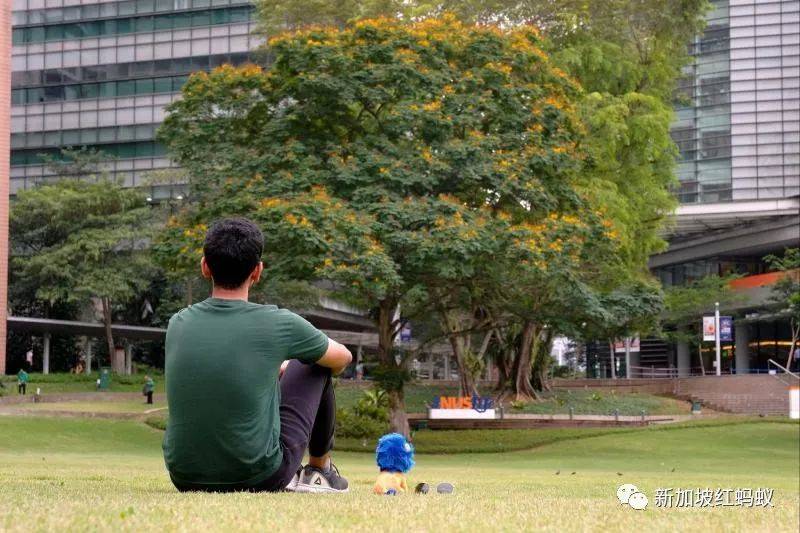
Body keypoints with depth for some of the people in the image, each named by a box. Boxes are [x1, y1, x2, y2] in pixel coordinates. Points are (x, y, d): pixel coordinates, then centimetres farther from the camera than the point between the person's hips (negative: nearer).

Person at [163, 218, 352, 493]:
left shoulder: (178, 323, 0)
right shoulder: (277, 323, -11)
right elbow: (343, 358, 11)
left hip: (184, 478, 4)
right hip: (258, 478, -4)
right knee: (315, 368, 15)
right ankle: (320, 470, 31)